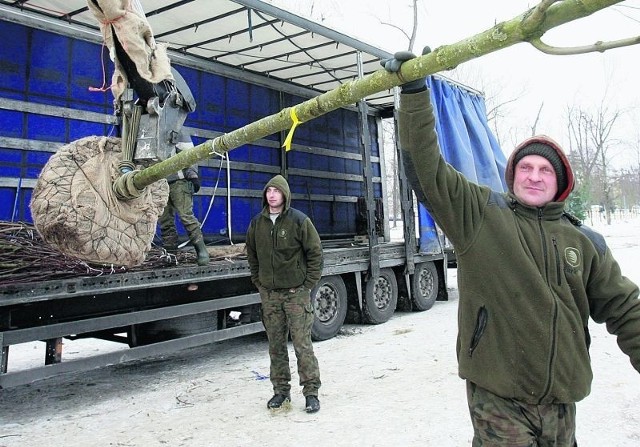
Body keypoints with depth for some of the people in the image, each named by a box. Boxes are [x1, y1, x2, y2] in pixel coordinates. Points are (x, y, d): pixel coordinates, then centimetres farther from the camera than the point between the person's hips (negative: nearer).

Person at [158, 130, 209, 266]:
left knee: (186, 216, -14)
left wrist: (193, 176, -14)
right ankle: (170, 253, 7)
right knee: (164, 221, 2)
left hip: (179, 182, -6)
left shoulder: (179, 133, 5)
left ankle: (202, 251, -13)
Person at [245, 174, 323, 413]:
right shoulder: (257, 223, 7)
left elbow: (315, 254, -4)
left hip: (296, 293, -4)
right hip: (269, 295, 4)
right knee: (275, 345, 11)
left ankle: (311, 392, 8)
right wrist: (258, 283, 9)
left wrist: (307, 285, -7)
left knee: (302, 344, -3)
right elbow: (252, 257, 18)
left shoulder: (299, 221, -6)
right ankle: (281, 390, 23)